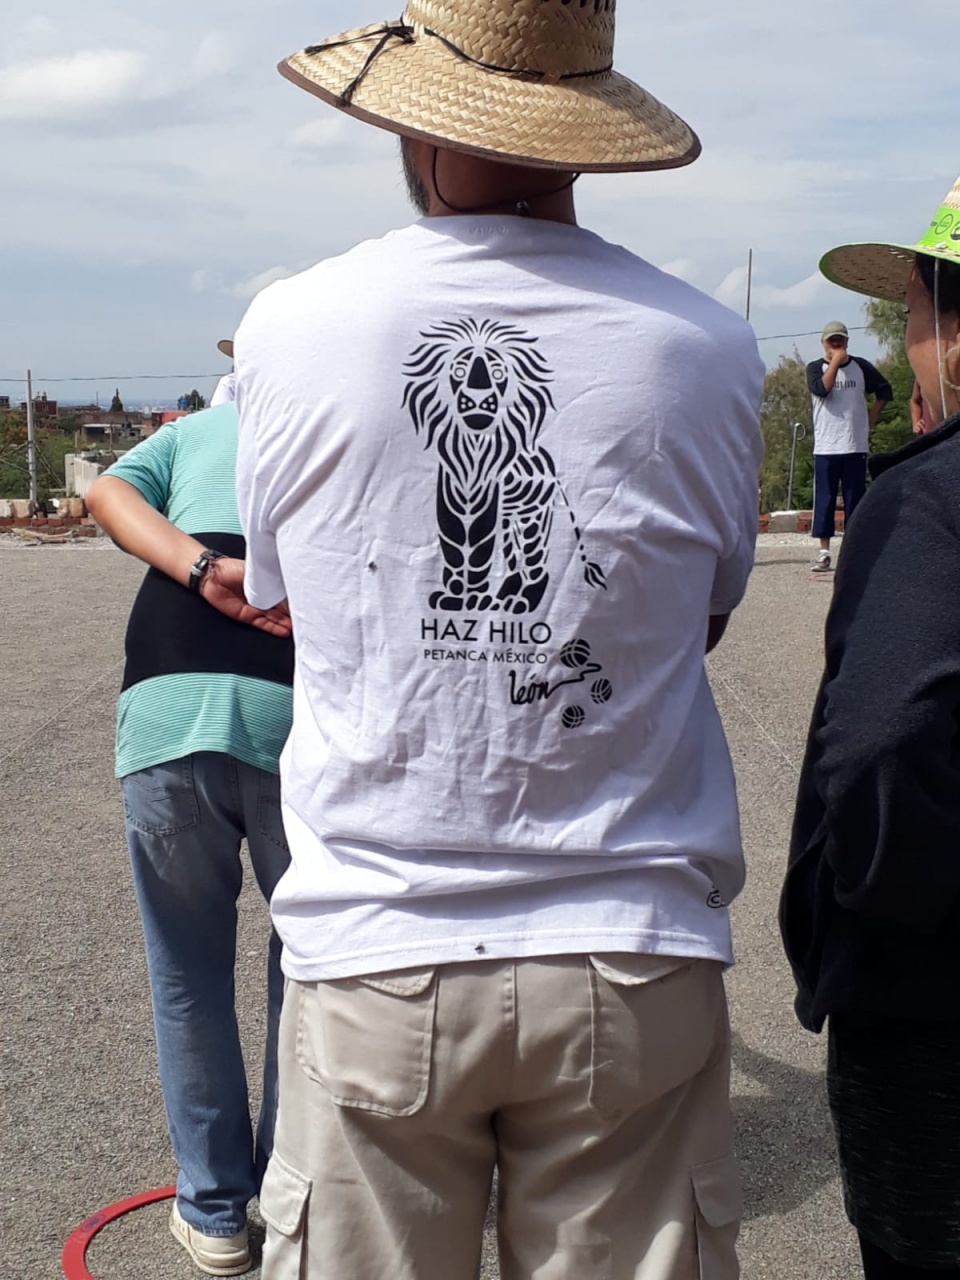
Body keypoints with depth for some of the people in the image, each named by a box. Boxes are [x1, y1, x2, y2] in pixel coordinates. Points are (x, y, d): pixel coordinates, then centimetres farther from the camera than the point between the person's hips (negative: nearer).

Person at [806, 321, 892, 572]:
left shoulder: (860, 366, 9)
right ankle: (824, 552, 3)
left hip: (856, 446, 2)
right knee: (824, 499, -1)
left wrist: (871, 420, 8)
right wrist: (835, 362, -15)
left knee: (855, 499, 3)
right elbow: (821, 389, -17)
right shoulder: (815, 368, 3)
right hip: (825, 447, -1)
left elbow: (884, 391, 16)